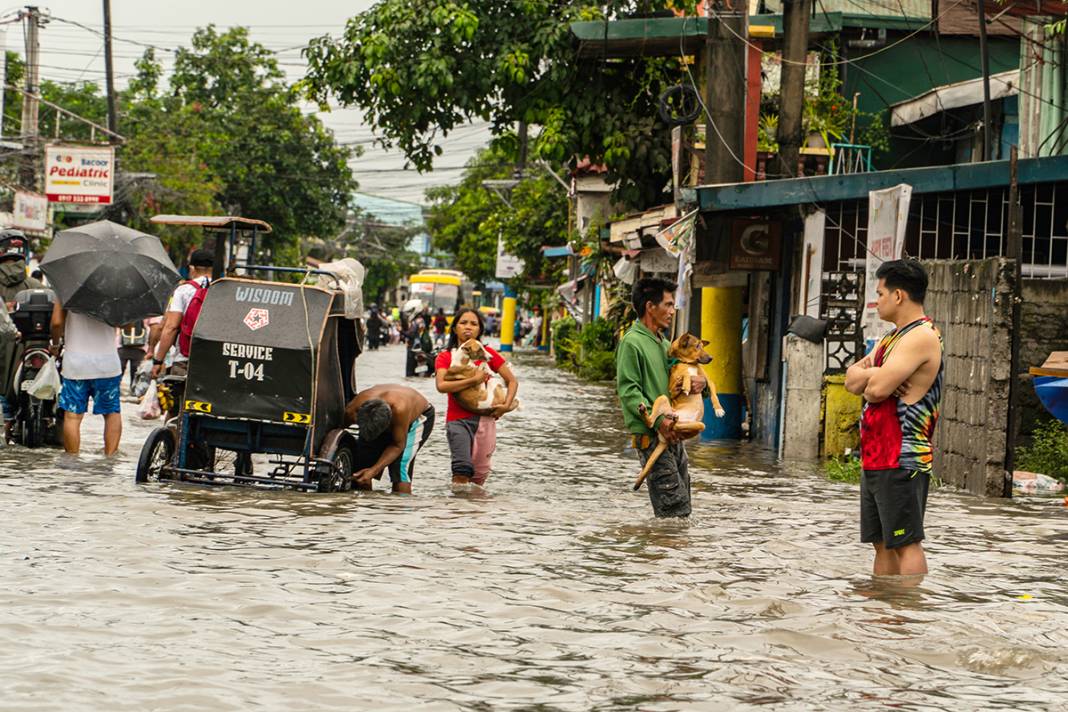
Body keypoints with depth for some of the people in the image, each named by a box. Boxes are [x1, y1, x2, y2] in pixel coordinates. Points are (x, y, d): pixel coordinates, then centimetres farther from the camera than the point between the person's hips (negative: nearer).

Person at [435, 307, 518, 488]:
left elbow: (512, 381, 9)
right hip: (457, 420, -2)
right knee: (462, 469, -20)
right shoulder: (445, 356, 2)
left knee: (480, 471, 6)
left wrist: (506, 405, -7)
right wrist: (474, 380, -19)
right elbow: (441, 386, -16)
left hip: (484, 418, 2)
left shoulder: (487, 354, 5)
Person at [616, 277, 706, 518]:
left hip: (672, 434, 9)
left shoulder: (664, 343, 20)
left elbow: (686, 371, 28)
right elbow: (628, 391, -15)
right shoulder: (632, 342, -8)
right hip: (650, 435, -9)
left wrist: (701, 381, 2)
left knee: (681, 506, 8)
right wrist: (657, 420, -25)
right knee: (675, 506, -15)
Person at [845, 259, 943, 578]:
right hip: (875, 457, 10)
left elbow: (877, 388, -22)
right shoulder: (893, 337, 19)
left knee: (906, 543, -10)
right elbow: (852, 378, 12)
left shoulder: (922, 336, -14)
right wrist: (874, 376, -10)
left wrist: (868, 379, 1)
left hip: (902, 460, -10)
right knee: (883, 543, 12)